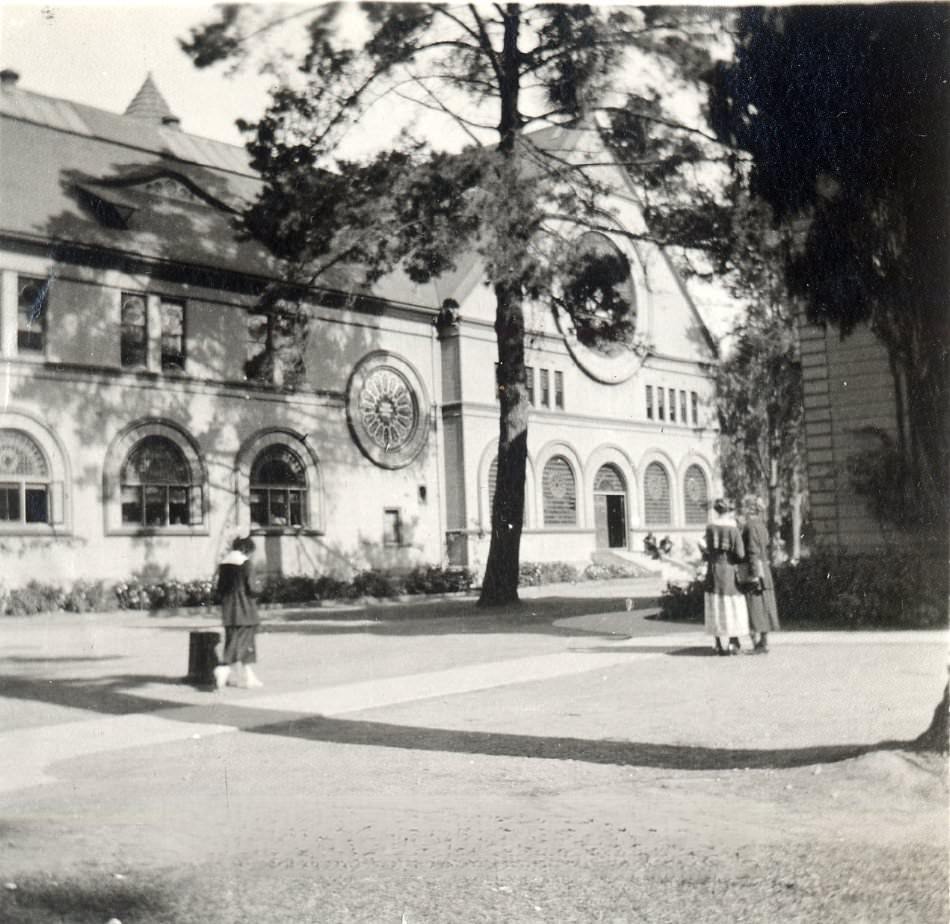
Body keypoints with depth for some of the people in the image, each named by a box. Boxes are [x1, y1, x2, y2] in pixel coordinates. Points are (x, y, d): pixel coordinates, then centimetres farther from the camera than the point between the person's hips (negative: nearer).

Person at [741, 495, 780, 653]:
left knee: (754, 608, -5)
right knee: (763, 607, 10)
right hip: (764, 570, 9)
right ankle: (764, 643, 14)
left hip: (753, 570, -9)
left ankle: (756, 644, -5)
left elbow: (753, 552, -19)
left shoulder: (750, 526, -14)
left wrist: (754, 575, -20)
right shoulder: (761, 526, 12)